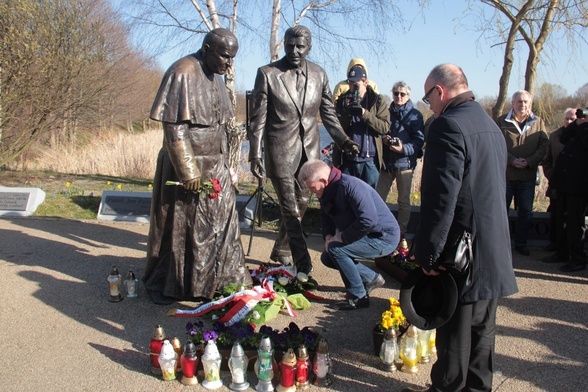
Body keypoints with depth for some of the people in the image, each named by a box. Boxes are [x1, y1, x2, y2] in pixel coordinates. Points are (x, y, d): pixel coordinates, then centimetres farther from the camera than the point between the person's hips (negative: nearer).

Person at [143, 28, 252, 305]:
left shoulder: (214, 77, 12)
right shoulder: (182, 74, -14)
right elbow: (174, 128, -18)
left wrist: (223, 164, 15)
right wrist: (189, 172, -20)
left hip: (214, 165, 8)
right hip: (186, 166, -8)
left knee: (222, 222, 8)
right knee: (178, 226, 4)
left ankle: (221, 280, 22)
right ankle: (164, 286, 20)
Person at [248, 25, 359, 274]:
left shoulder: (319, 74, 5)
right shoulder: (267, 74, -5)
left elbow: (328, 113, 11)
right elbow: (258, 118, -4)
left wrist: (343, 140, -3)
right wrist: (255, 155, -8)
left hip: (309, 150, 5)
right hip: (280, 151, -4)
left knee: (300, 205, 13)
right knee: (290, 210, -3)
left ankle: (280, 252, 34)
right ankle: (303, 267, 3)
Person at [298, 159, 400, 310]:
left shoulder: (351, 186, -28)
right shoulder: (327, 191, 2)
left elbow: (368, 220, -36)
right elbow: (325, 217, 17)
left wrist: (341, 238, -25)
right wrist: (328, 236, -3)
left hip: (384, 237, -10)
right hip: (368, 236, 10)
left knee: (336, 249, -24)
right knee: (327, 257, 9)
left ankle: (358, 297, -11)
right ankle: (371, 278, 17)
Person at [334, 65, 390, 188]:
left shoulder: (377, 101, 4)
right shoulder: (343, 101, 7)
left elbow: (385, 127, -7)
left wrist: (364, 113, -19)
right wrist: (347, 113, -17)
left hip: (370, 161, -1)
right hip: (346, 160, 1)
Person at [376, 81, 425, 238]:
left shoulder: (415, 115, -2)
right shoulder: (388, 112, 12)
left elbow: (419, 140, -8)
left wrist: (404, 149, -24)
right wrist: (383, 138, -4)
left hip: (405, 162, -4)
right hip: (387, 162, 4)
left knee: (404, 201, 6)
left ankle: (401, 231, 17)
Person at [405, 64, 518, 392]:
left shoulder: (449, 125, -17)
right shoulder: (491, 125, 13)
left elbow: (441, 198, -23)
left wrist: (428, 252, -16)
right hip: (494, 251, 9)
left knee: (454, 333, 5)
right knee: (482, 328, 19)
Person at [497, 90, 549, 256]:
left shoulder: (538, 122, 6)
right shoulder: (502, 121, 0)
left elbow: (544, 146, 1)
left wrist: (529, 162, -13)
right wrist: (512, 160, -16)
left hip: (528, 175, 2)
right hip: (505, 174, -2)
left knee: (526, 212, 10)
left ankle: (521, 243, 23)